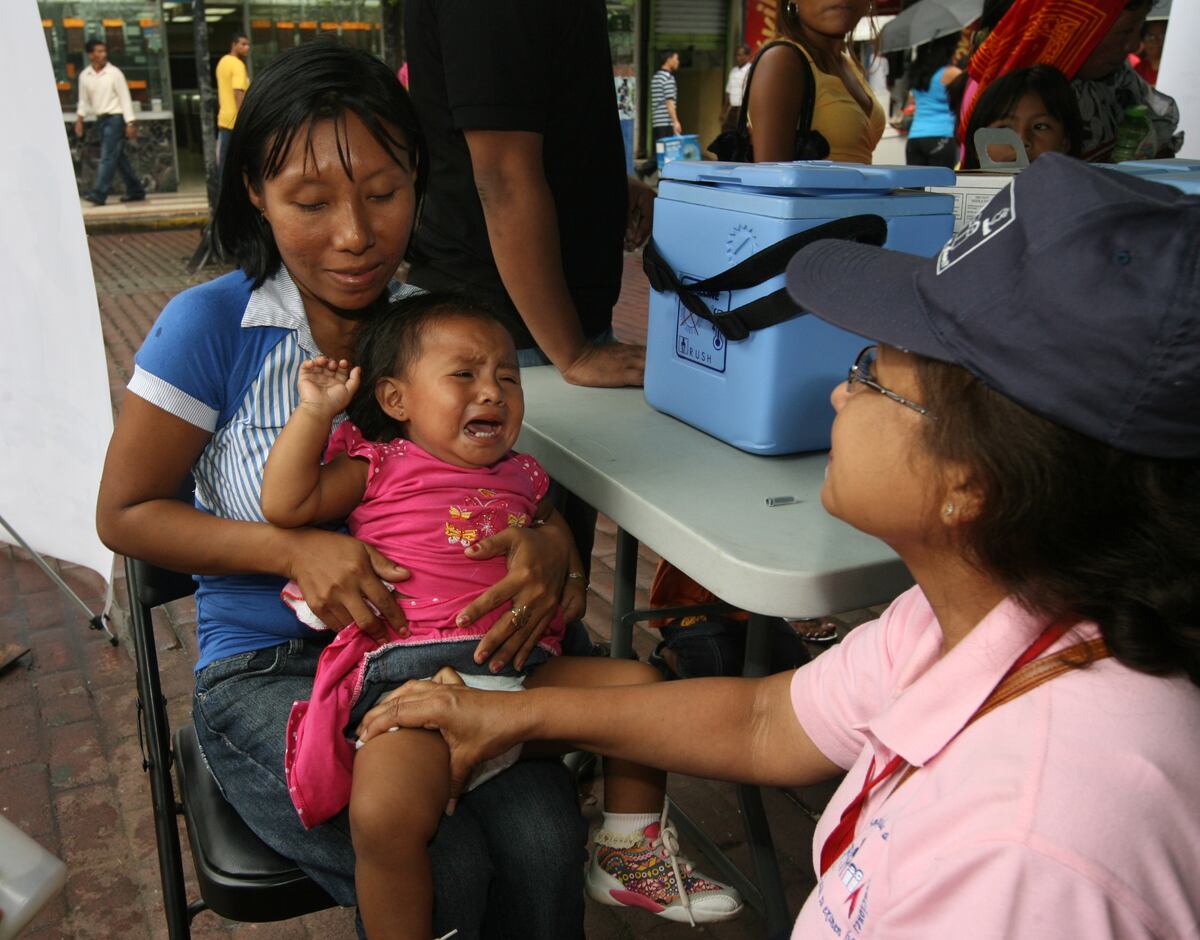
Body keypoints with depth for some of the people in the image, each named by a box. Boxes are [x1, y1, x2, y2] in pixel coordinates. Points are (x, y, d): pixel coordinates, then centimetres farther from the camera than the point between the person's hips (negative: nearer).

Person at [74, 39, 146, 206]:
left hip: (115, 117, -6)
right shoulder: (84, 76, 7)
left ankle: (99, 193, -15)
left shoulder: (114, 73, -5)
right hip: (101, 119, 6)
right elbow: (84, 101, 14)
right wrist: (79, 119, 2)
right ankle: (136, 191, 17)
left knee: (108, 156, -11)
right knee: (118, 157, 9)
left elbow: (125, 98, -6)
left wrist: (130, 123, -12)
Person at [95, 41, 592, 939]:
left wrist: (550, 545, -19)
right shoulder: (211, 325, -8)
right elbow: (125, 513, -1)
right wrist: (295, 550, -18)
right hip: (265, 671, -2)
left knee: (546, 838, -21)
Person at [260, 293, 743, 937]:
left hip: (523, 672, 6)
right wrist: (315, 411, 0)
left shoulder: (521, 478, 22)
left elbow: (553, 529, 42)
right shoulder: (378, 467, 10)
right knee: (384, 814, -31)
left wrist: (571, 577, 23)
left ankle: (627, 859, 18)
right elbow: (284, 503, 1)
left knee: (639, 685, 0)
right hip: (411, 680, -5)